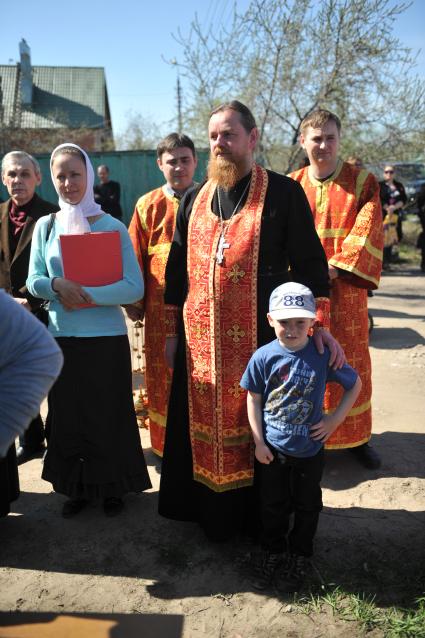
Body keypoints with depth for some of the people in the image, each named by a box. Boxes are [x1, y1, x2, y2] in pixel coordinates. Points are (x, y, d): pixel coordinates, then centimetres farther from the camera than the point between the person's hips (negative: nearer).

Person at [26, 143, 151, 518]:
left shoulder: (112, 227, -6)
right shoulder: (45, 226, 4)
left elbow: (135, 288, -11)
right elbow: (34, 282, 2)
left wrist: (87, 296, -20)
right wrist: (57, 285, -19)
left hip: (106, 337, -3)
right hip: (61, 337, 3)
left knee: (108, 414, 8)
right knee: (68, 415, 12)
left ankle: (112, 487, 28)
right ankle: (77, 487, 31)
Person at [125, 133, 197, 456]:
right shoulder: (148, 205, 6)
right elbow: (134, 258, 6)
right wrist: (134, 302, 3)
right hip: (162, 308, 1)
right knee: (163, 377, 8)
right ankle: (166, 442, 24)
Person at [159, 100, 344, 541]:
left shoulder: (283, 193, -1)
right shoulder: (194, 200, 12)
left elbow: (309, 261, -3)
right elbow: (177, 268, 14)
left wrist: (319, 323, -10)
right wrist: (172, 332, 13)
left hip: (261, 338, -4)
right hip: (201, 341, 4)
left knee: (258, 426, 7)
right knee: (203, 425, 11)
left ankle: (257, 513, 28)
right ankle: (211, 511, 30)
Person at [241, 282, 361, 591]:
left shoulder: (323, 355, -16)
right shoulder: (264, 357, -14)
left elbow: (355, 384, -1)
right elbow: (254, 400, -4)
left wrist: (335, 419, -8)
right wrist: (259, 442, -5)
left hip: (310, 449, 0)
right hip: (272, 449, 1)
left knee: (306, 506, 18)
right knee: (273, 505, 18)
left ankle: (299, 557, 40)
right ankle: (272, 552, 41)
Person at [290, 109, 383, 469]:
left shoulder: (363, 182, 2)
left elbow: (366, 234, -7)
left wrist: (336, 268, -17)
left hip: (345, 291, 0)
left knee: (350, 363, 7)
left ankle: (357, 437, 24)